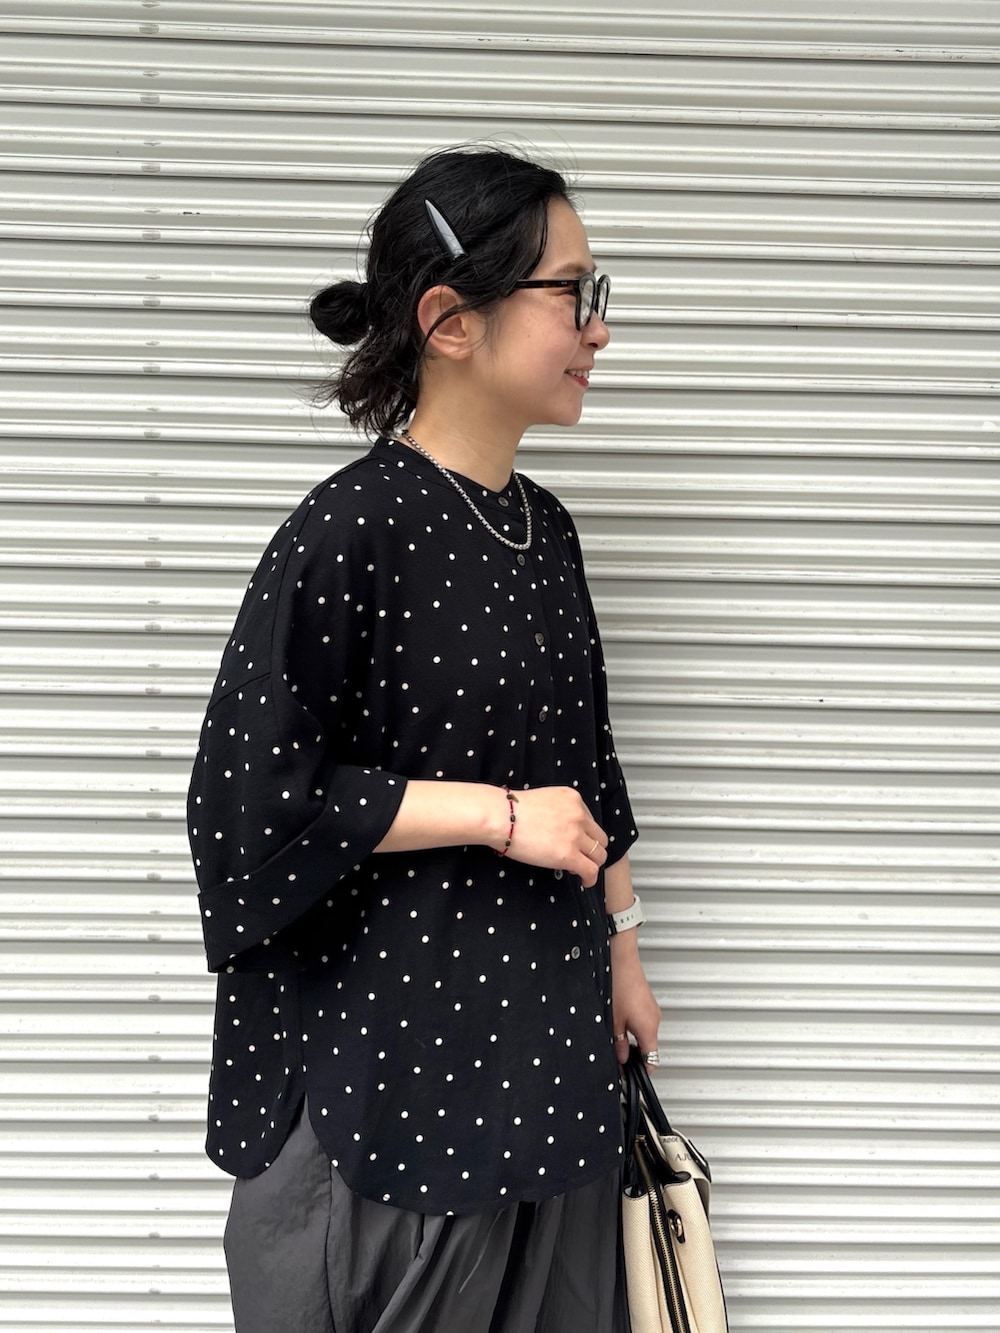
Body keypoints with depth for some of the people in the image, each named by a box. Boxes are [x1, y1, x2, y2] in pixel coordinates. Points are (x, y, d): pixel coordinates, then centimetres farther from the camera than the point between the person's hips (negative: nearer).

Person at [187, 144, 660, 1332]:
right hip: (394, 1040, -7)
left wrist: (617, 948, 18)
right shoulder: (347, 534, -17)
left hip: (546, 1023, 7)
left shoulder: (543, 528, 7)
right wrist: (496, 812, -17)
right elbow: (250, 796, -18)